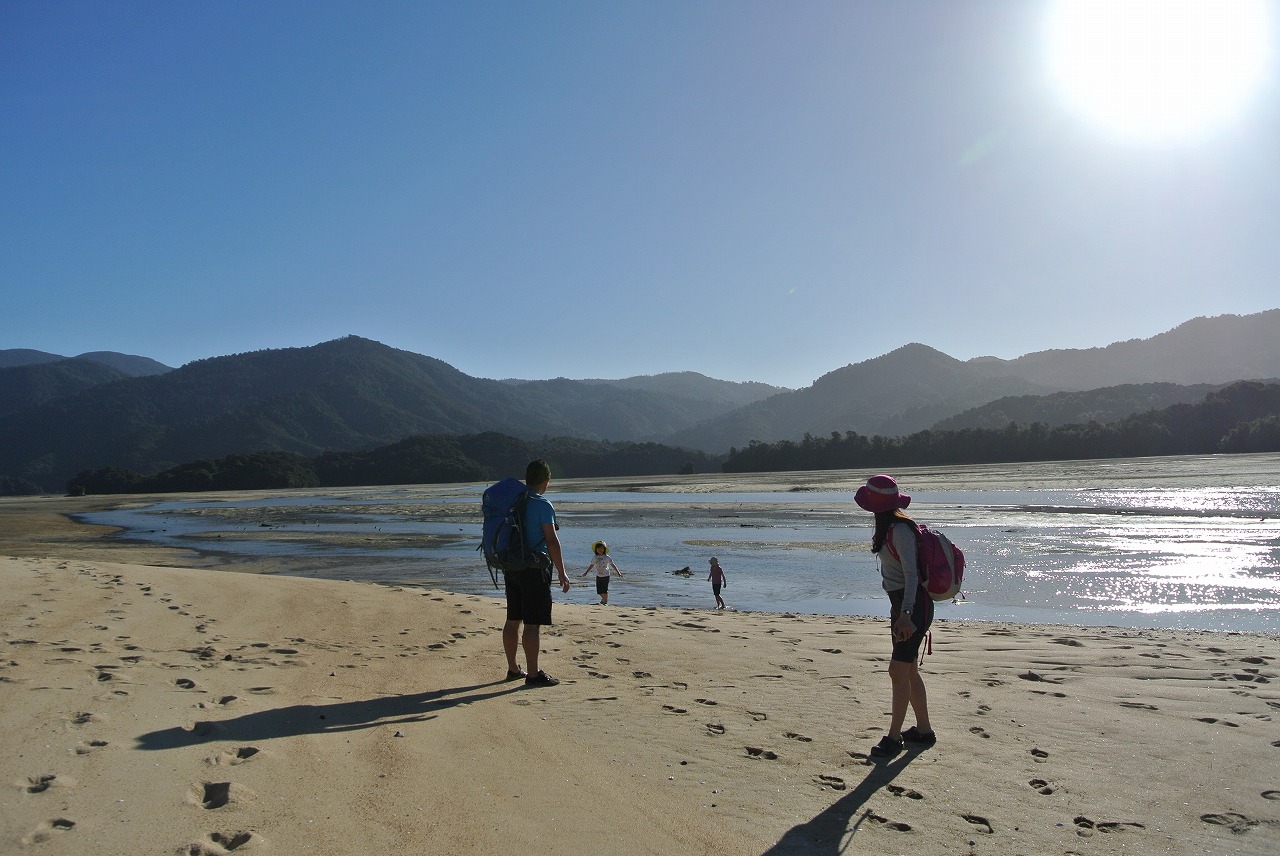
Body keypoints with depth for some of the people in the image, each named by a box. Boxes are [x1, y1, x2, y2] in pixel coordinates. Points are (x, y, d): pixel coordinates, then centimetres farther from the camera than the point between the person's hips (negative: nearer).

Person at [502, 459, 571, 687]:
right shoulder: (542, 505, -13)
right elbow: (552, 541, -16)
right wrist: (562, 573, -10)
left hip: (512, 566, 8)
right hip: (535, 568, -8)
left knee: (513, 620, 14)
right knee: (533, 624, -4)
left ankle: (513, 668, 23)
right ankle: (533, 674, 0)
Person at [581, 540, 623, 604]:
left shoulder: (607, 557, -9)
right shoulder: (595, 558, 0)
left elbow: (613, 565, -7)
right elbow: (591, 566, 13)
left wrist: (618, 573, -10)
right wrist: (586, 572, 17)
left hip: (605, 575, -3)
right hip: (598, 576, 3)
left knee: (604, 590, -7)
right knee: (599, 590, 4)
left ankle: (605, 601, 12)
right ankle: (603, 598, 33)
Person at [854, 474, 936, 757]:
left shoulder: (901, 530, -20)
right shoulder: (890, 528, 10)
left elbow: (911, 574, -26)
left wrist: (905, 614, -33)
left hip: (914, 604, -10)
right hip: (901, 603, 10)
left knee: (898, 670, -8)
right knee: (909, 670, 15)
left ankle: (894, 737, -1)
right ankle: (923, 730, 26)